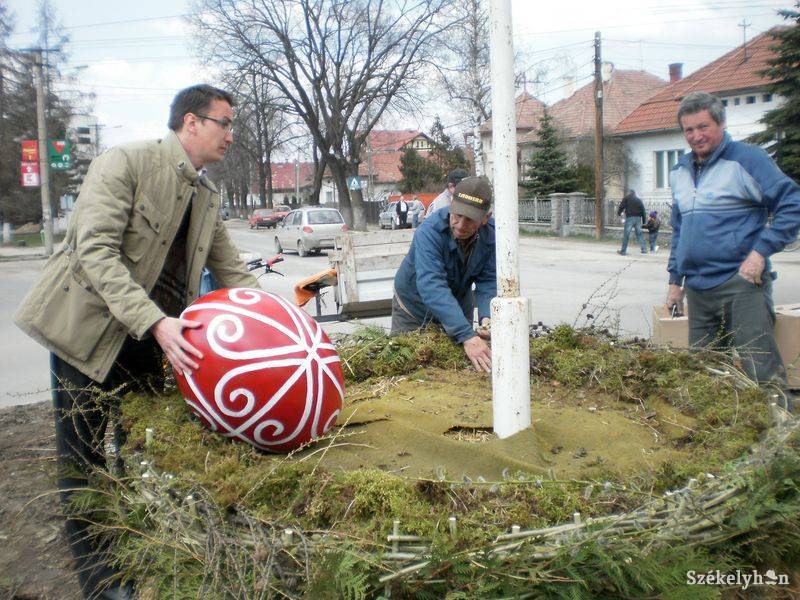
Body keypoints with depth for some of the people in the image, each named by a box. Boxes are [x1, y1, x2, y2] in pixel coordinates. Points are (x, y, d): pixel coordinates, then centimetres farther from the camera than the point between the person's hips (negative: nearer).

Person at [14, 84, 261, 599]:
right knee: (83, 461, 4)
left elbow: (232, 274, 10)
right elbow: (95, 251, -24)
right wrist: (154, 322, -34)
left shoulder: (208, 196, 8)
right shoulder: (126, 162, -14)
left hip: (154, 336, 7)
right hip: (90, 333, -6)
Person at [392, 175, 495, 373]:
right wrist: (467, 336, -56)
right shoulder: (429, 232, -35)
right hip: (414, 310, -4)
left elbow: (488, 282, -19)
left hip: (458, 308, 4)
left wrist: (487, 317, -41)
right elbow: (432, 287, -46)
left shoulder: (491, 235, -20)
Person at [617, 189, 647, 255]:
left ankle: (623, 251, -5)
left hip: (630, 217, -4)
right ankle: (644, 249, 8)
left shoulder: (626, 198, 6)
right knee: (639, 234, 11)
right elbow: (643, 209, 15)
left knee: (626, 234, -4)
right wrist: (644, 220, 16)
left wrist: (618, 212, 15)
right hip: (638, 218, 5)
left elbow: (622, 206, -2)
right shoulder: (639, 199, 19)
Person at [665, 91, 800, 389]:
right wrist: (675, 280, 21)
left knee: (759, 370, -9)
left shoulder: (748, 158, -5)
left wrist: (760, 251, -17)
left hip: (742, 282, -6)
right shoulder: (680, 170, 16)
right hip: (697, 289, 7)